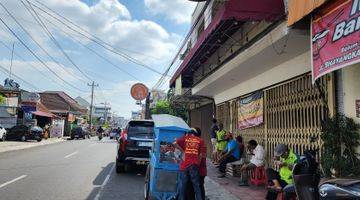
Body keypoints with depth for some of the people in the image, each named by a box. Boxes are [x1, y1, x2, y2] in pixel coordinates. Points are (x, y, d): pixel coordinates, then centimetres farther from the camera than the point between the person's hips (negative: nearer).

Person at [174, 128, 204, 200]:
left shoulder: (185, 137, 10)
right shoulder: (200, 140, 11)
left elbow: (175, 143, -6)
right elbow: (201, 154, 5)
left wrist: (182, 151, 2)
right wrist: (198, 163, 10)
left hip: (184, 164, 0)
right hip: (194, 165, 0)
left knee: (182, 184, 8)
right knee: (196, 185, 8)